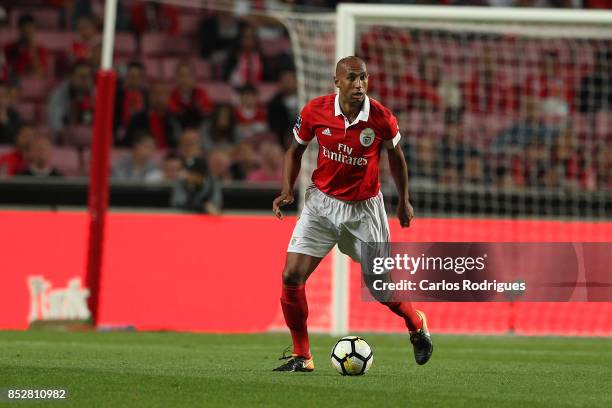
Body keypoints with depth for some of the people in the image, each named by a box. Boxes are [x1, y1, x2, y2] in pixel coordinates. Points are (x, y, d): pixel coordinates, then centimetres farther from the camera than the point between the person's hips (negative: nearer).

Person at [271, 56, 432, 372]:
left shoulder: (381, 118, -15)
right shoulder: (315, 111, -12)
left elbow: (395, 155, 5)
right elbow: (296, 149, 6)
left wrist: (404, 200, 11)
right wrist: (287, 189, -7)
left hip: (365, 208, -1)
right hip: (321, 203, 1)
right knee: (292, 276, -11)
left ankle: (417, 325, 38)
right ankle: (301, 356, 5)